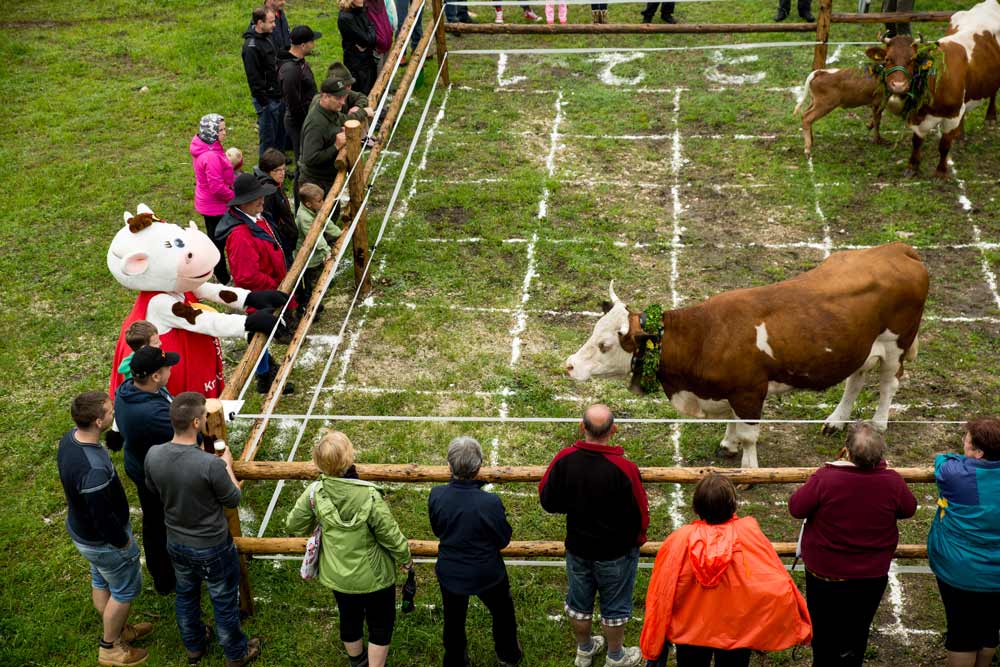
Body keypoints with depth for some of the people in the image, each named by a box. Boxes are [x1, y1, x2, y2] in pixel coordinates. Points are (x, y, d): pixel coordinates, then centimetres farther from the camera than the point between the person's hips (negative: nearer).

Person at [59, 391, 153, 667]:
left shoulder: (70, 438, -14)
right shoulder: (94, 470, -43)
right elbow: (104, 519, -31)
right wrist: (123, 543, -14)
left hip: (81, 528, 9)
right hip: (104, 540, -8)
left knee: (101, 580, 28)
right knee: (126, 589, 15)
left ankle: (117, 629, 51)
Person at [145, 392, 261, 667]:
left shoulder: (153, 456, -20)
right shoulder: (211, 464, -36)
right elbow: (233, 501, -16)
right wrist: (227, 466, -2)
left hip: (176, 543, 5)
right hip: (212, 547, -5)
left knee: (186, 595, 28)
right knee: (224, 601, 19)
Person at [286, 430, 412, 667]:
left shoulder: (315, 492, -20)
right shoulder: (369, 496, -32)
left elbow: (293, 523, -5)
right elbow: (390, 535, -21)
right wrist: (405, 558, -1)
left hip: (337, 575, 5)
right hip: (373, 576, -5)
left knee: (349, 619, 29)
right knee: (380, 625, 18)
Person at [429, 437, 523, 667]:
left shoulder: (436, 496, -24)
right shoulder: (490, 502, -33)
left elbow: (437, 530, -4)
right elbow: (504, 540, -16)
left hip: (450, 573, 2)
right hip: (486, 575, -2)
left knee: (453, 621, 26)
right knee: (502, 612, 28)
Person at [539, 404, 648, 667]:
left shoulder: (564, 460, -20)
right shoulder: (624, 468, -29)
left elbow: (547, 501, -7)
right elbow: (640, 515, -18)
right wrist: (636, 540, 3)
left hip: (578, 548, 3)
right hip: (616, 553, -3)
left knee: (579, 603, 24)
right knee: (615, 607, 19)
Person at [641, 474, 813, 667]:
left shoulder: (679, 540, -22)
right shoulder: (749, 533, -22)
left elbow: (661, 594, -15)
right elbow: (779, 586, -18)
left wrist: (652, 645, -2)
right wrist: (799, 626, -3)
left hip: (690, 632, 0)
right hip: (736, 634, 0)